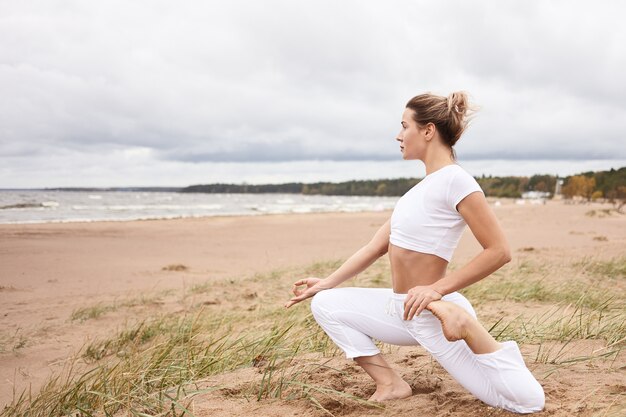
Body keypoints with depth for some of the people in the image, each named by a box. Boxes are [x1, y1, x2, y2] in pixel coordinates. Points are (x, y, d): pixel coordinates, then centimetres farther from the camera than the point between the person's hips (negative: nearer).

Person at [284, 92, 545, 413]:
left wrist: (437, 289, -19)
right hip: (401, 309, 9)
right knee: (324, 305, 5)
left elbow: (499, 251, -19)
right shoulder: (421, 187, 11)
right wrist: (327, 282, 14)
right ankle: (390, 384, 2)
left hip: (434, 316, -9)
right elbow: (376, 246, 14)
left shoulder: (454, 180, -16)